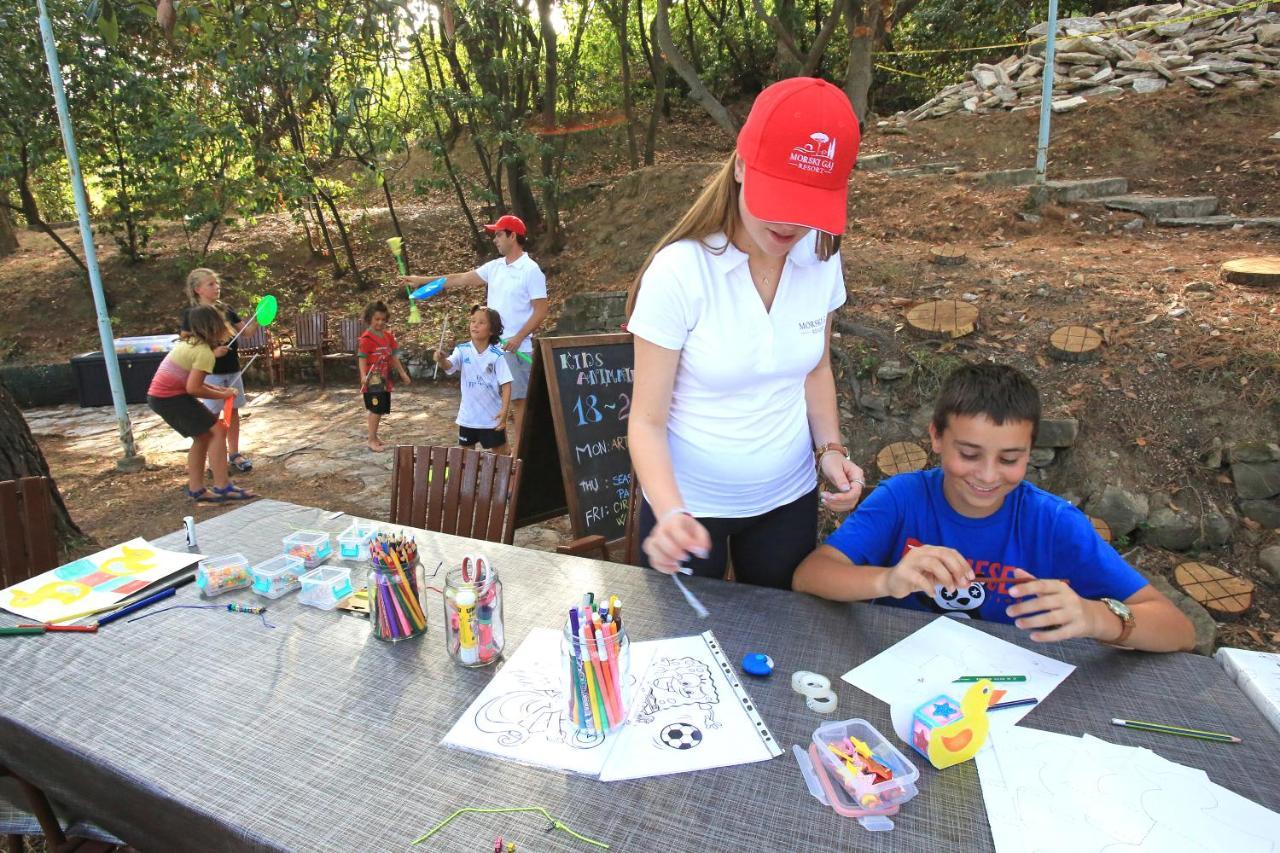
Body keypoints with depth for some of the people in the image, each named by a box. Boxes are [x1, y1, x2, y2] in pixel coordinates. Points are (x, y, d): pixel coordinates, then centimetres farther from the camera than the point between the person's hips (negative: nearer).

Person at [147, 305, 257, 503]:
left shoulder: (190, 343, 12)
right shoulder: (205, 353, -16)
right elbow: (192, 388, -21)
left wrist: (215, 388, 4)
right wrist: (222, 395, -9)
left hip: (159, 396, 9)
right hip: (171, 398, -9)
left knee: (203, 436, 15)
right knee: (217, 431, -7)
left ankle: (196, 489, 18)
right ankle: (222, 487, -8)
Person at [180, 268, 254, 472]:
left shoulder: (225, 310, 7)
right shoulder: (191, 314, -9)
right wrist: (211, 352, -27)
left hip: (233, 369, 6)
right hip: (211, 373, -5)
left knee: (233, 411, 12)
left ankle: (234, 454, 23)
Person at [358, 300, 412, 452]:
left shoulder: (388, 336, 10)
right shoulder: (367, 337, -11)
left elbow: (394, 356, 16)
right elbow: (362, 357, -14)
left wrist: (402, 373, 15)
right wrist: (363, 375, -28)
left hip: (384, 379, 7)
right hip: (372, 379, -7)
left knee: (380, 410, 14)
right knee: (376, 409, -9)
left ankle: (370, 433, 28)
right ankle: (372, 440, -1)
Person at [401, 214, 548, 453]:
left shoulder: (531, 270, -10)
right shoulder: (495, 266, 11)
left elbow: (540, 311, -13)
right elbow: (460, 279, 15)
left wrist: (518, 338, -20)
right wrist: (422, 280, 14)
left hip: (517, 348, -8)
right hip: (491, 345, 8)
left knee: (519, 398, -1)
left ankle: (519, 447, 7)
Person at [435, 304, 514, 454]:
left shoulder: (497, 355, -12)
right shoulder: (462, 350, -5)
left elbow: (506, 384, -12)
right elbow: (449, 366, -20)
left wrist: (504, 409, -19)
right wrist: (441, 359, -42)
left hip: (492, 416, -3)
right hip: (468, 416, 3)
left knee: (500, 452, 11)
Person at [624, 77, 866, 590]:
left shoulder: (821, 259, -8)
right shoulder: (680, 269, -22)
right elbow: (647, 421, -20)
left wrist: (830, 448, -6)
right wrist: (671, 515, -35)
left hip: (788, 498, 4)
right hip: (687, 503, -4)